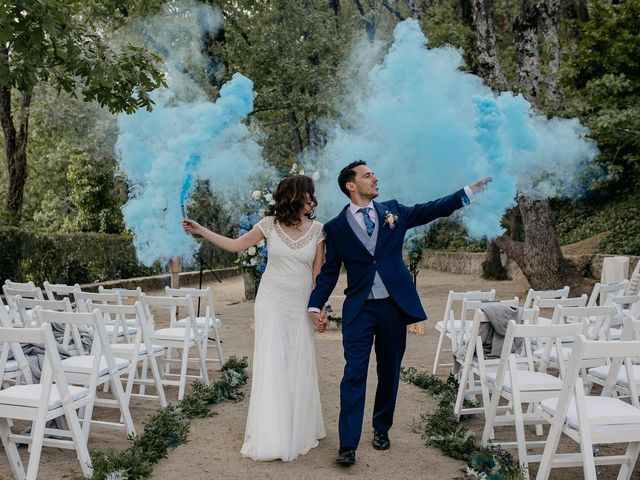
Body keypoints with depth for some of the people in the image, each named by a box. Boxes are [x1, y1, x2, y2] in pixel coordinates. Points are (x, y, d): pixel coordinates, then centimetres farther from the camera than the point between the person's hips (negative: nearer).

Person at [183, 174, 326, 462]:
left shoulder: (317, 229, -1)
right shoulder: (270, 224, -3)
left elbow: (318, 273, 1)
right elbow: (236, 245, 4)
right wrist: (201, 231, 0)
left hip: (301, 305, 1)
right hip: (271, 301, -1)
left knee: (299, 367, 5)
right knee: (271, 364, -4)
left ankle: (299, 431, 23)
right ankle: (271, 437, 5)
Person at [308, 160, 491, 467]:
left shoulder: (393, 210, 7)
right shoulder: (337, 227, 1)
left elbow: (432, 210, 8)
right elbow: (329, 271, 3)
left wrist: (469, 190, 1)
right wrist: (315, 305, -8)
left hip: (394, 305, 3)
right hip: (359, 309, -2)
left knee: (389, 372, 13)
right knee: (354, 375, -4)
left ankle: (381, 428, 32)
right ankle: (348, 445, 3)